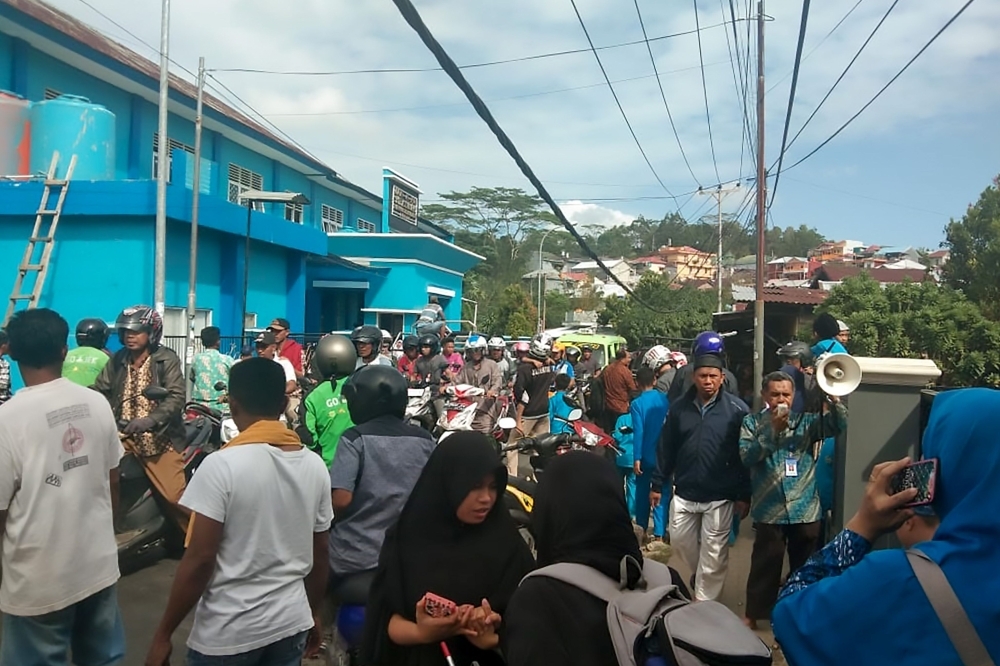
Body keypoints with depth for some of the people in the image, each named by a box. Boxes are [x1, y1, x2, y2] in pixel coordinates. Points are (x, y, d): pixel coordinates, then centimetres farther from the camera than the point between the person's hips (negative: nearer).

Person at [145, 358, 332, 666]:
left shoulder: (222, 465, -16)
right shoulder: (315, 465, -3)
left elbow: (200, 559, -17)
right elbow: (320, 553, 5)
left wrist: (163, 635, -6)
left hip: (228, 634, -4)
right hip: (291, 624, 4)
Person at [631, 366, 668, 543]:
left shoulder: (637, 404, -11)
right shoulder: (666, 400, -2)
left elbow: (639, 432, -16)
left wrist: (637, 458, -13)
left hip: (646, 455, -1)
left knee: (643, 492, 14)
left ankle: (642, 529, 26)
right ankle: (659, 533, -1)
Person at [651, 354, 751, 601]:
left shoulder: (736, 409, -9)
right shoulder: (679, 408, 0)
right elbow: (666, 449, 5)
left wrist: (744, 494, -7)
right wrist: (657, 484, 5)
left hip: (720, 495, -3)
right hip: (685, 492, 4)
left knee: (713, 551, 6)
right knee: (680, 539, 15)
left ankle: (704, 602, 23)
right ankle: (701, 573, 44)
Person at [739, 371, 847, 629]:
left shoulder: (806, 421, 4)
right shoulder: (753, 422, 0)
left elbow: (840, 425, -11)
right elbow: (746, 456, -12)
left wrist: (833, 397, -26)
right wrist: (773, 430, -19)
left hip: (805, 508, 2)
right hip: (769, 509, -2)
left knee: (805, 567, 14)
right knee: (765, 565, 7)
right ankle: (753, 614, 23)